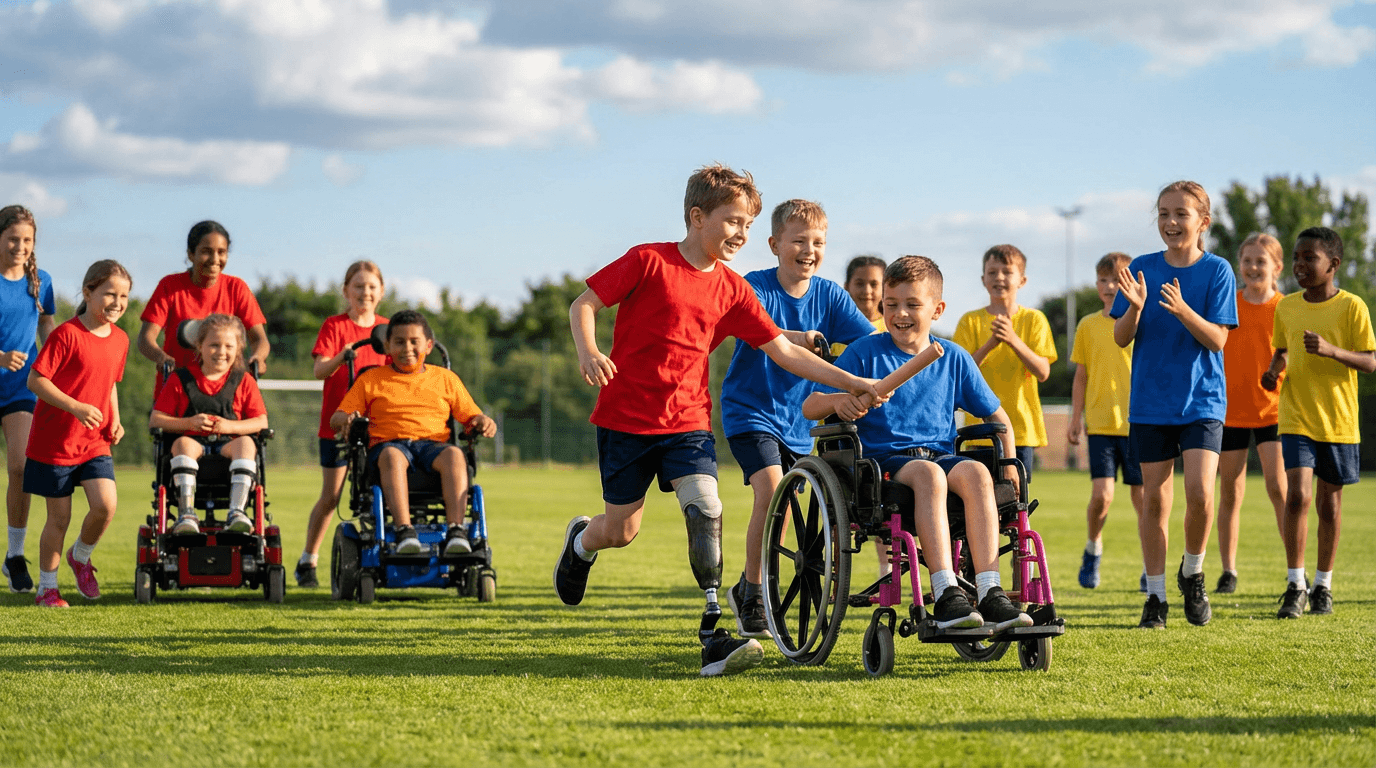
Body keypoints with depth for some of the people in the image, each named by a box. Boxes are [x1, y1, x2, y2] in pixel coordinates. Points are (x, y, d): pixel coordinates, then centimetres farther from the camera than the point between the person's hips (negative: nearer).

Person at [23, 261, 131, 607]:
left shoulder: (119, 340, 7)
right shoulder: (66, 334, -14)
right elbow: (35, 380, -16)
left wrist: (115, 420, 5)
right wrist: (76, 407, -24)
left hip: (95, 444, 5)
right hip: (54, 443, -5)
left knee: (106, 505, -14)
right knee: (59, 517, 2)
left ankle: (81, 555, 16)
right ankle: (46, 587, 20)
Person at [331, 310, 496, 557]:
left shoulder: (445, 379, 23)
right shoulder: (371, 379, 18)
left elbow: (469, 415, 21)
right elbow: (336, 419, 14)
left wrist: (483, 422, -4)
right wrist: (345, 419, -11)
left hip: (433, 444, 1)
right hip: (388, 444, -1)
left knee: (454, 454, -35)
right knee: (392, 456, -39)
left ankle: (456, 531, -47)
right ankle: (404, 530, -52)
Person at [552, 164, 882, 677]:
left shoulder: (732, 289, 5)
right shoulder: (648, 262, -8)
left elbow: (783, 351, 6)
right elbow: (584, 303, -5)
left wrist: (851, 383, 0)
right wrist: (587, 352, -25)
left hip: (687, 420, 3)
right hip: (626, 417, -3)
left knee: (704, 508, -19)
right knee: (621, 531, 4)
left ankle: (713, 635, -19)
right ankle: (581, 541, 43)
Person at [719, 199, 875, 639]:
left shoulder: (829, 295, -1)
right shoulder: (756, 287, -13)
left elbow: (870, 339, -11)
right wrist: (795, 338, -52)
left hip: (797, 420, 5)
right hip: (750, 410, -5)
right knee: (770, 490, -23)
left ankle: (747, 589, 30)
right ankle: (752, 594, -10)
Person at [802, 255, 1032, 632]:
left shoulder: (953, 358, 14)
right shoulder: (865, 353, 5)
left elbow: (996, 416, 21)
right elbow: (809, 407, 0)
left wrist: (1009, 465, 5)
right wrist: (838, 401, -23)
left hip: (941, 455, 3)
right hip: (883, 459, -3)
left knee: (975, 472, -32)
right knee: (927, 473, -37)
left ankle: (990, 593, -39)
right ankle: (945, 595, -45)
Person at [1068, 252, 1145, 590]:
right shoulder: (1088, 326, 7)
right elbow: (1081, 376, 13)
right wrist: (1075, 417, 8)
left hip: (1138, 423, -1)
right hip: (1100, 423, 1)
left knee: (1142, 496, 2)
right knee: (1101, 495, -10)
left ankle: (1151, 567, 13)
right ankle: (1093, 549, 17)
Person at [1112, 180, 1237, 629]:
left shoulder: (1216, 271, -2)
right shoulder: (1142, 269, 3)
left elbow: (1217, 339, -9)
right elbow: (1121, 338, 1)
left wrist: (1182, 309, -25)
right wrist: (1135, 306, -19)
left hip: (1202, 399, -2)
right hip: (1150, 402, 2)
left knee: (1200, 493, -15)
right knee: (1154, 497, 2)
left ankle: (1193, 574, 11)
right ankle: (1155, 596, 12)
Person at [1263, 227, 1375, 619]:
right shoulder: (1286, 307, 5)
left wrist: (1331, 351, -25)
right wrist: (1274, 371, -3)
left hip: (1339, 421, -2)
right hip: (1296, 420, 2)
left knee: (1329, 502, 7)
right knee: (1297, 496, -13)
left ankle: (1323, 586, 21)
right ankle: (1295, 585, -5)